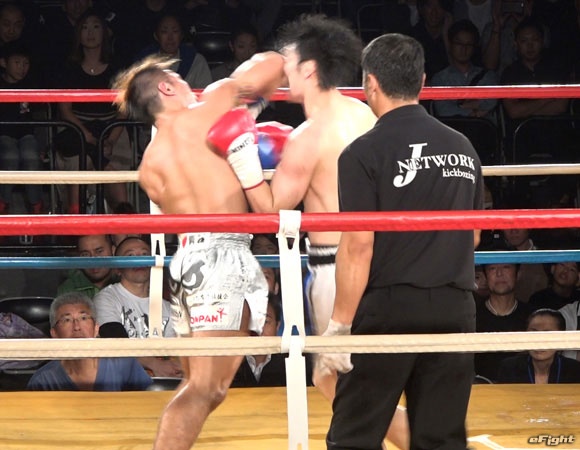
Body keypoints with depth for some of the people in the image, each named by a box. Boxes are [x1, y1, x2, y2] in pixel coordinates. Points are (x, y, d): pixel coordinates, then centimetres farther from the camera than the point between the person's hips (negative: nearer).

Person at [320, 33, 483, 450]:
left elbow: (358, 245, -12)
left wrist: (339, 325, -8)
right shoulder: (463, 148, 9)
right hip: (454, 310, 5)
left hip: (388, 309, -5)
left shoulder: (365, 153, -8)